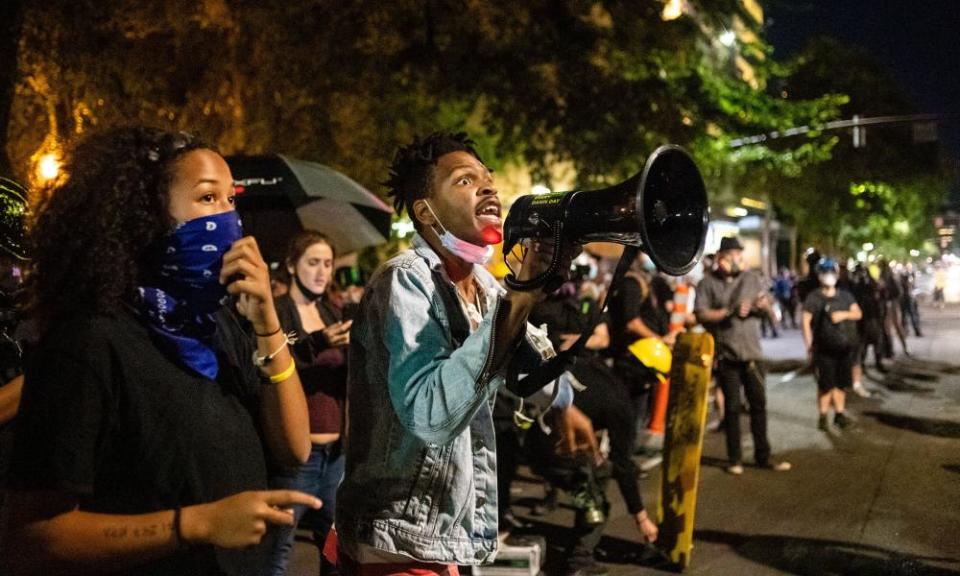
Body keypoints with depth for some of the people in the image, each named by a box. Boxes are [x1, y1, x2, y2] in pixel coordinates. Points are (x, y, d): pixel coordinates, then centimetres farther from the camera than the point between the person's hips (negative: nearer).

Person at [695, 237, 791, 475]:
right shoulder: (708, 283, -1)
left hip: (751, 351, 3)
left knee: (759, 402, 6)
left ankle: (763, 455, 17)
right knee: (732, 406, 5)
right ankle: (735, 458, 16)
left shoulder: (751, 278, 8)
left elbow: (767, 306, 11)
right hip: (726, 354, -3)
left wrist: (763, 305, -12)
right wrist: (729, 312, -20)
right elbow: (701, 314, -11)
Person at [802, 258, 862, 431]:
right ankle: (823, 417, 6)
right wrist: (809, 346, -13)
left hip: (845, 348, 4)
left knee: (841, 384, 9)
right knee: (825, 385, -4)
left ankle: (839, 414, 20)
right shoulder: (813, 298, -5)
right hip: (824, 349, -4)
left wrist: (844, 314, -15)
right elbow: (806, 322, -8)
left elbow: (858, 313, 6)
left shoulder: (845, 296, 10)